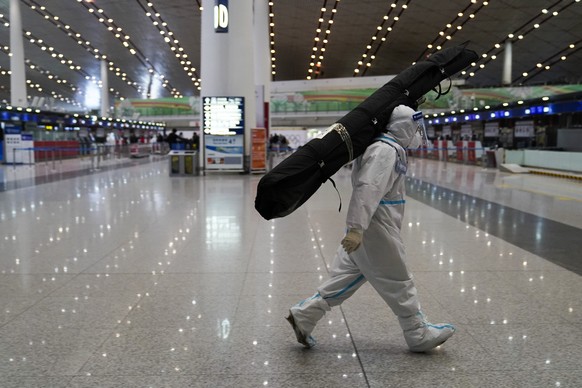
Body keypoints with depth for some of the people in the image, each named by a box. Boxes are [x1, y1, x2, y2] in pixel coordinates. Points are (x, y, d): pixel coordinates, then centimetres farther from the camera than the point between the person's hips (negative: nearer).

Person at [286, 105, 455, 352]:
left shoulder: (384, 147, 16)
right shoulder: (385, 150, -18)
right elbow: (368, 188, -28)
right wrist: (356, 228, -34)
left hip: (366, 229, 10)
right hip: (375, 230, -10)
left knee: (347, 277, 13)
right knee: (398, 283, 3)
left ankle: (303, 315, 17)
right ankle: (419, 335, 18)